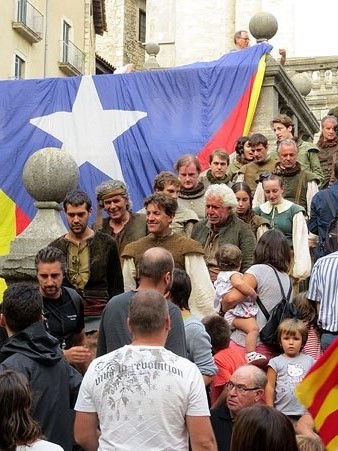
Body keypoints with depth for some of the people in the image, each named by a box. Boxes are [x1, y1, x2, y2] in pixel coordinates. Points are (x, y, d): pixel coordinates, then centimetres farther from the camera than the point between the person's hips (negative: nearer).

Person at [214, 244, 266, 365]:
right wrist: (253, 293, -21)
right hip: (235, 313, -11)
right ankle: (250, 354, -43)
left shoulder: (220, 275, 21)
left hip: (224, 313, 11)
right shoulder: (234, 274, -9)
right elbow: (239, 283, -34)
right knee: (253, 328, -29)